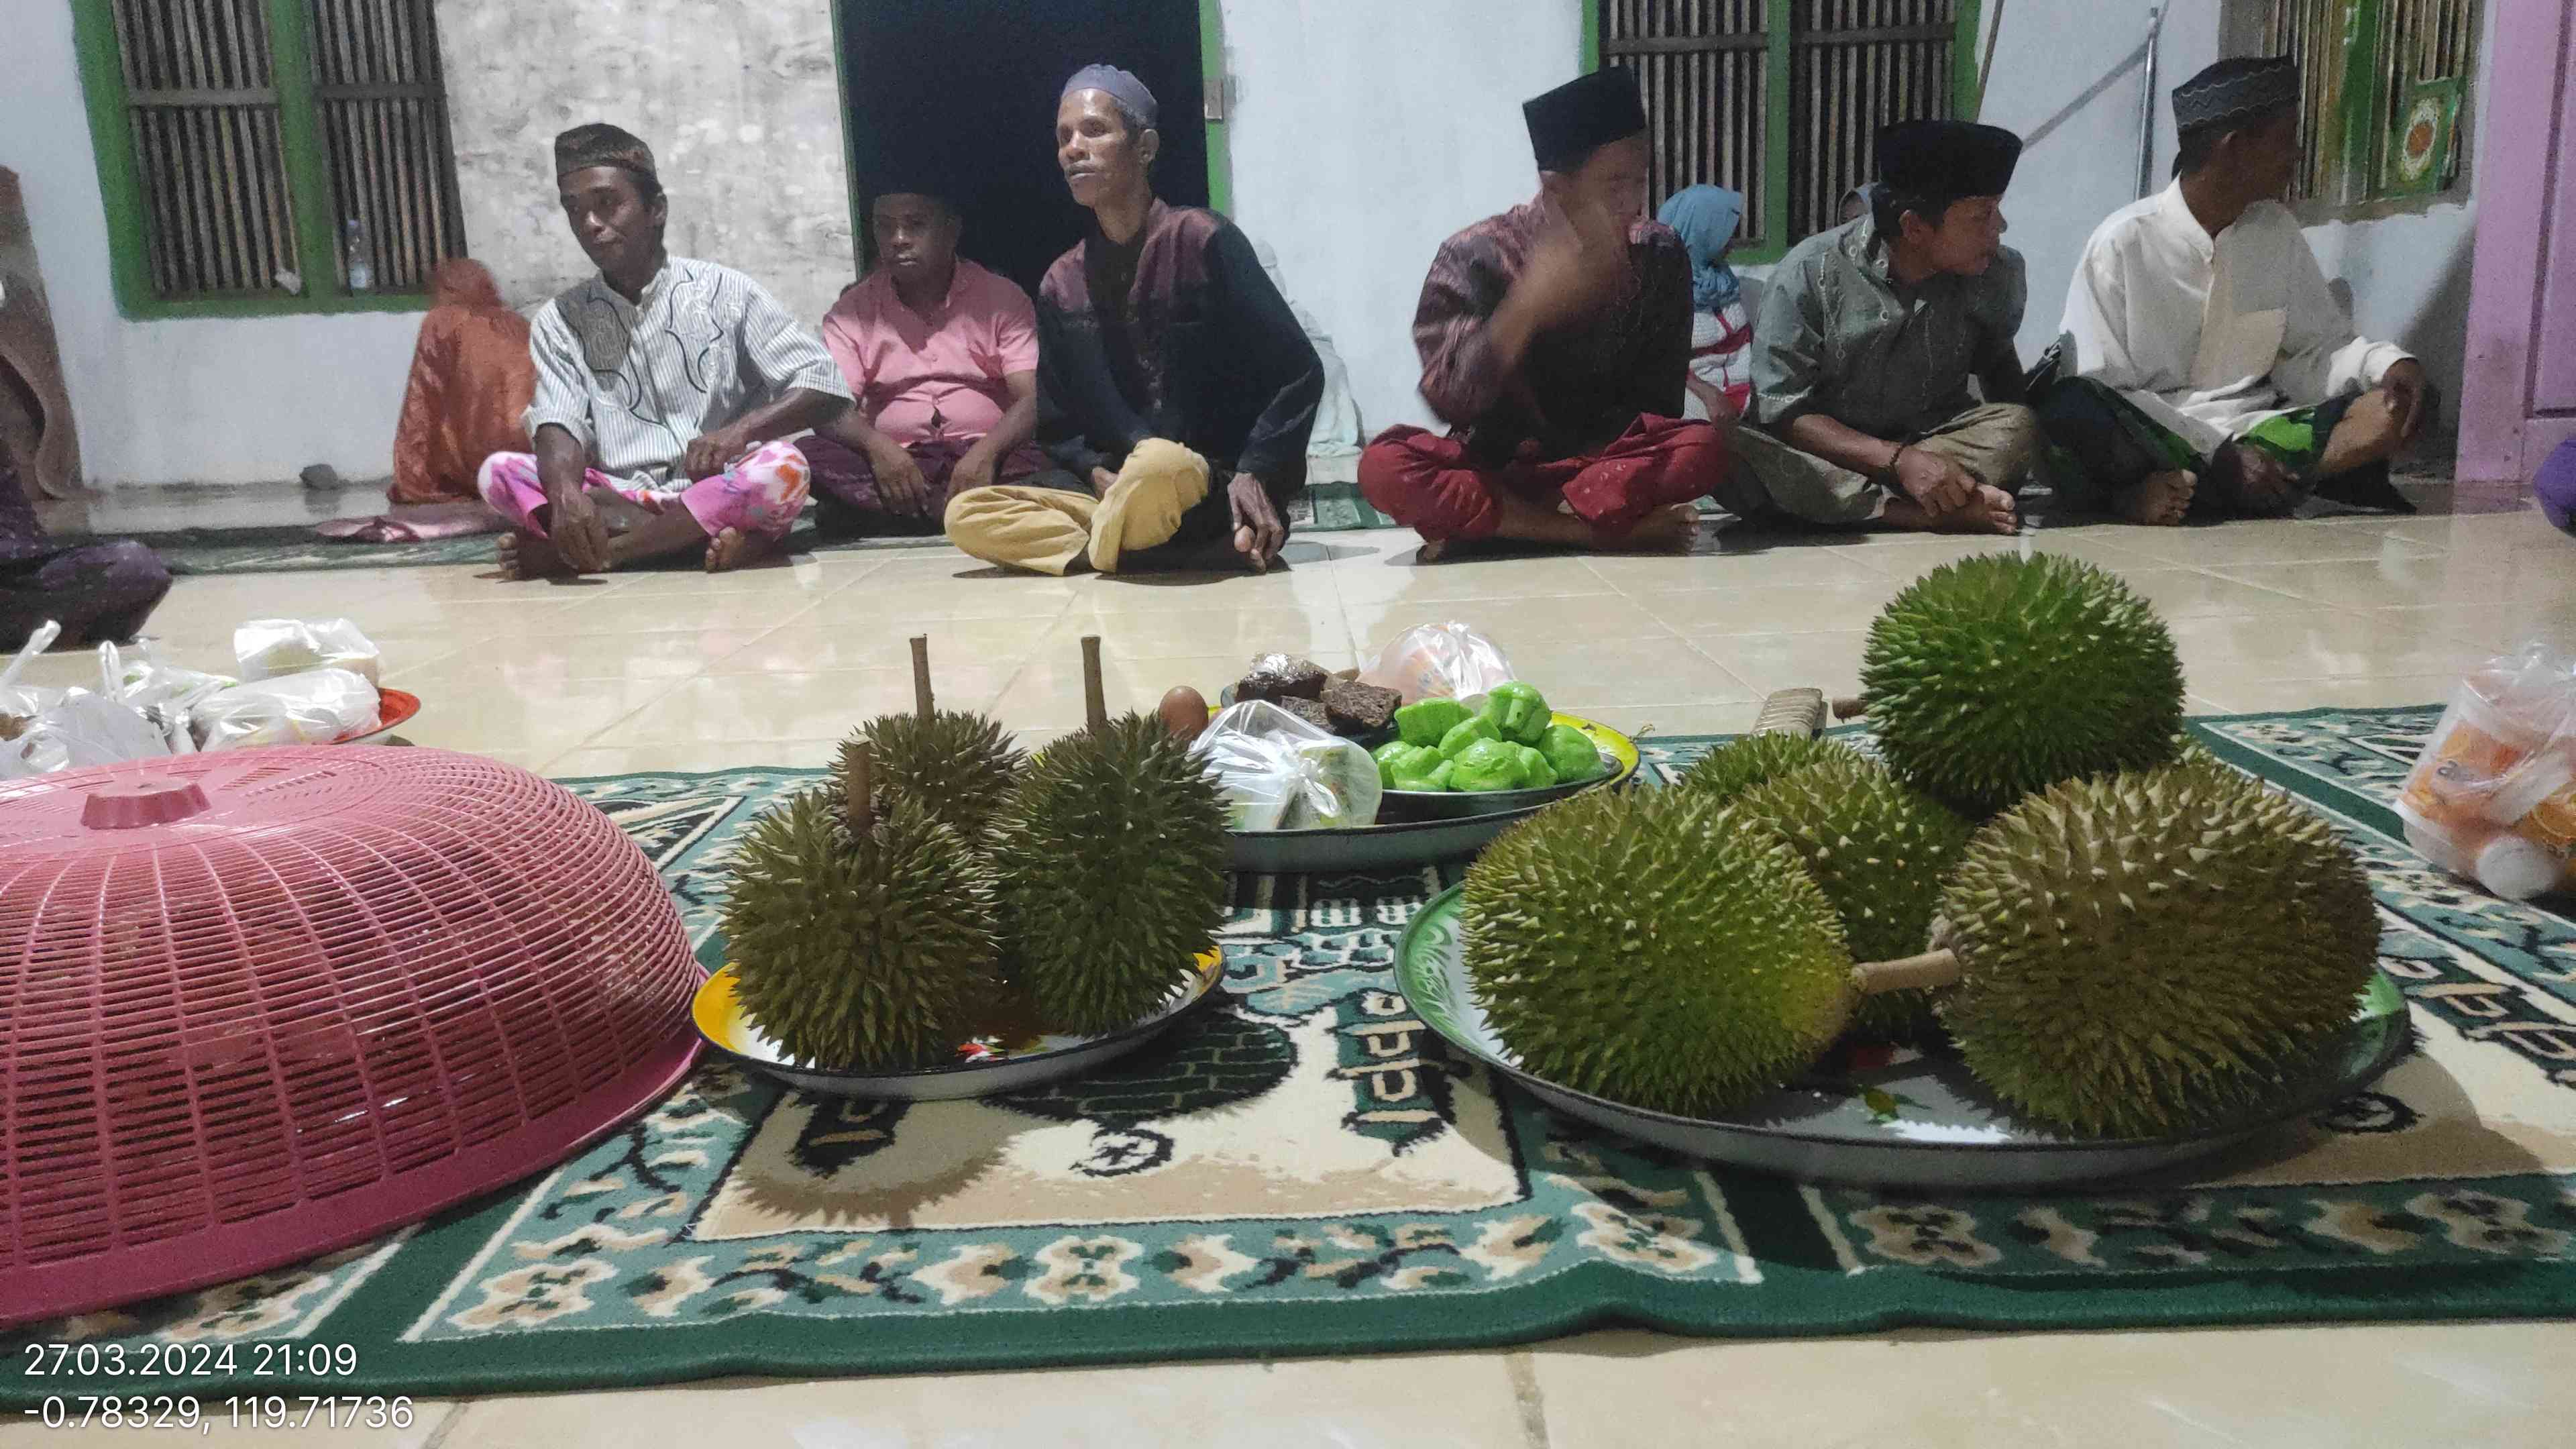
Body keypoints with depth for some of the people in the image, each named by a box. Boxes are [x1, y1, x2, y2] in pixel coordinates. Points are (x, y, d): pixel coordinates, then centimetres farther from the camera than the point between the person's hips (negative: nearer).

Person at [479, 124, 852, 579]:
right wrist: (567, 496, -31)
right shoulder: (559, 322, 8)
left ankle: (579, 550, -23)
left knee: (782, 467, -33)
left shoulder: (724, 292, 2)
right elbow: (558, 426, -7)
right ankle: (702, 538, -27)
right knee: (499, 472, -20)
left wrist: (741, 430, -22)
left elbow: (825, 382, -4)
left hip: (718, 491, -2)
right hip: (618, 500, 2)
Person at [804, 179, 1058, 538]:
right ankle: (966, 514, -30)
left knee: (1038, 466, -33)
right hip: (892, 463, 1)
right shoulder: (851, 311, 11)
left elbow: (1031, 399, -4)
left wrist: (986, 451, -25)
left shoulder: (1003, 299, 7)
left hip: (984, 458, -1)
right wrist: (876, 446, -23)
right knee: (807, 455, -26)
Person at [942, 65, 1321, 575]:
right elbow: (1057, 427, 14)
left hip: (1219, 487, -6)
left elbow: (1297, 371, -5)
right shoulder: (1060, 285, 9)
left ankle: (1106, 553, -9)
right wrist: (1100, 473, -8)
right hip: (1115, 493, 6)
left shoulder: (1201, 241, -5)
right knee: (966, 515, -17)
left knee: (1158, 464, -41)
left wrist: (1254, 475, -17)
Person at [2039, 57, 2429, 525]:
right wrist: (2218, 452, -21)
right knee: (2068, 408, -35)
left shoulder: (2277, 232, 10)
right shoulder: (2125, 241, -7)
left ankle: (2175, 489, -27)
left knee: (2401, 406, -16)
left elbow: (2316, 347, 15)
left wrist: (2390, 364, -8)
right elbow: (2101, 391, -13)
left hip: (2251, 431, 6)